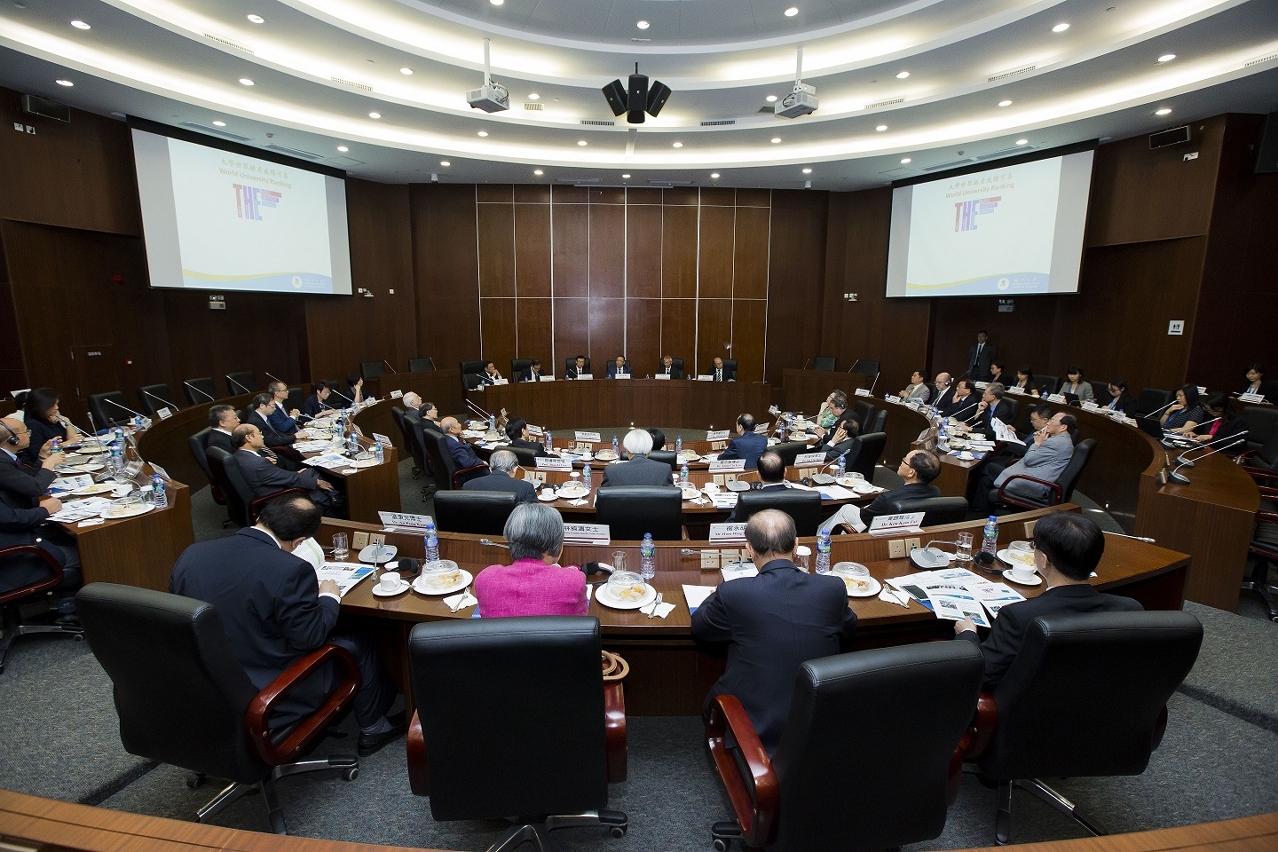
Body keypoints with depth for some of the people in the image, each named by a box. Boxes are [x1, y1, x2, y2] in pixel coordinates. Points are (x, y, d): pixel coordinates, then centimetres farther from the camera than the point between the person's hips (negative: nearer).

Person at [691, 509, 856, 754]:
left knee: (714, 697, 25)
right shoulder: (834, 588, -13)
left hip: (756, 725, -3)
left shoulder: (733, 594, -21)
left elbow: (698, 627, 0)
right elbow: (848, 630, 10)